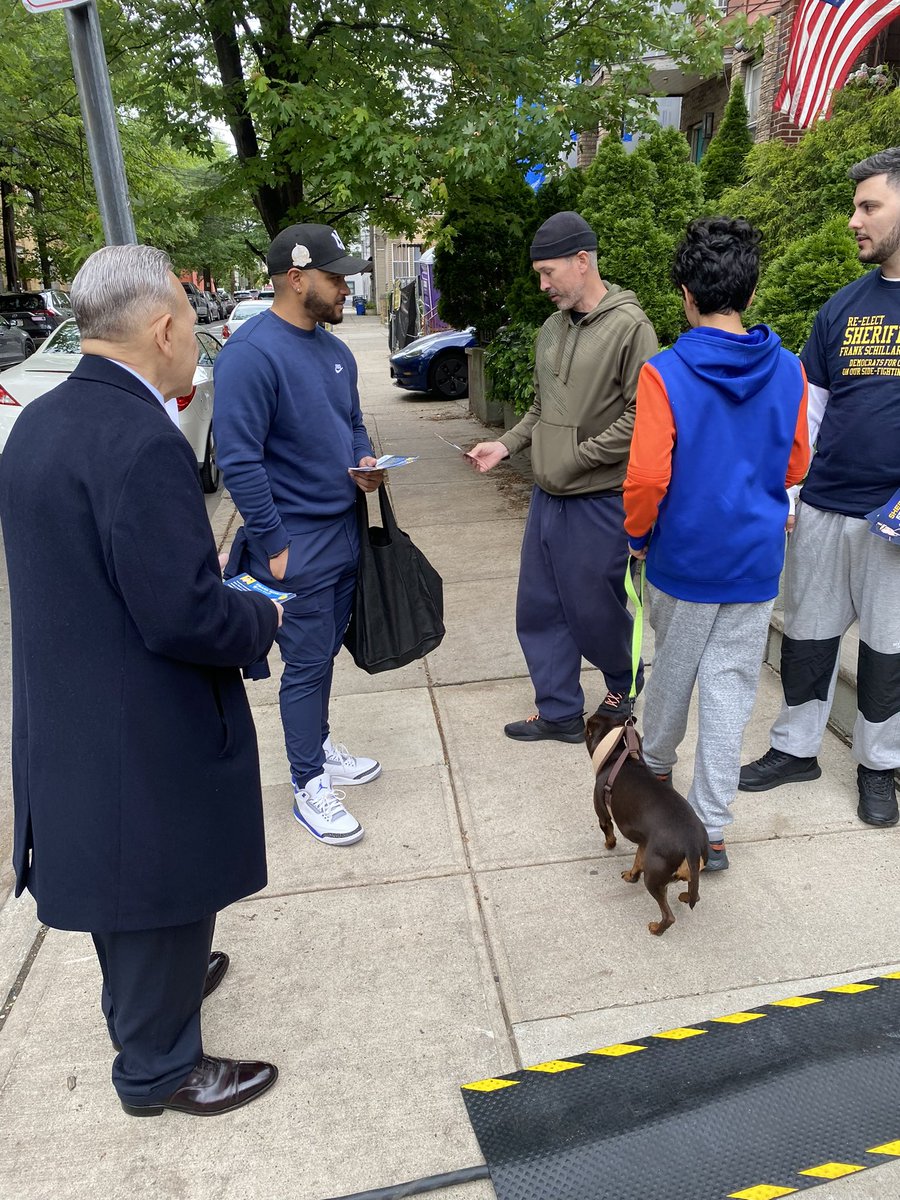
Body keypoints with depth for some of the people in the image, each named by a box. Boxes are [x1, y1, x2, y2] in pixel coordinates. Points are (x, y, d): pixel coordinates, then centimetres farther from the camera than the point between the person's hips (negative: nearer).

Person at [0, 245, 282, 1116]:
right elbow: (183, 617, -29)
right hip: (144, 736, -9)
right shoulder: (141, 441, -27)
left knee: (119, 877, 28)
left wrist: (220, 589, 10)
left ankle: (143, 999, 54)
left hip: (73, 716, 10)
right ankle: (159, 1069, 37)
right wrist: (264, 617, -10)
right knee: (162, 886, 13)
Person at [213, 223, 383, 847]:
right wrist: (274, 544, -17)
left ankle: (320, 746, 38)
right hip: (297, 543, -7)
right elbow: (239, 458, -20)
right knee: (307, 663, 2)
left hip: (345, 529, 8)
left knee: (325, 651, 19)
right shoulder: (251, 352, -18)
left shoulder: (335, 350, 9)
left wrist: (364, 461, 0)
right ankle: (309, 786, 18)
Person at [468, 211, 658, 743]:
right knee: (539, 609, 12)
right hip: (548, 498, 8)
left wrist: (578, 457, -17)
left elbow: (642, 416, -19)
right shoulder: (553, 328, 10)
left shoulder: (629, 326, -13)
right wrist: (506, 444, 5)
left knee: (596, 608, 8)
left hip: (600, 500, -7)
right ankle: (559, 712, 27)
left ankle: (622, 684, 38)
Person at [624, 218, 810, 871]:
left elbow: (647, 477, -18)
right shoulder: (788, 370, -3)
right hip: (756, 561, 2)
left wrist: (638, 533, 1)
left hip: (684, 557, -2)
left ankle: (657, 763, 45)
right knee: (731, 689, 8)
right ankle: (711, 829, 16)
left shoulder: (665, 373, -14)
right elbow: (795, 466, 7)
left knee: (673, 667, 20)